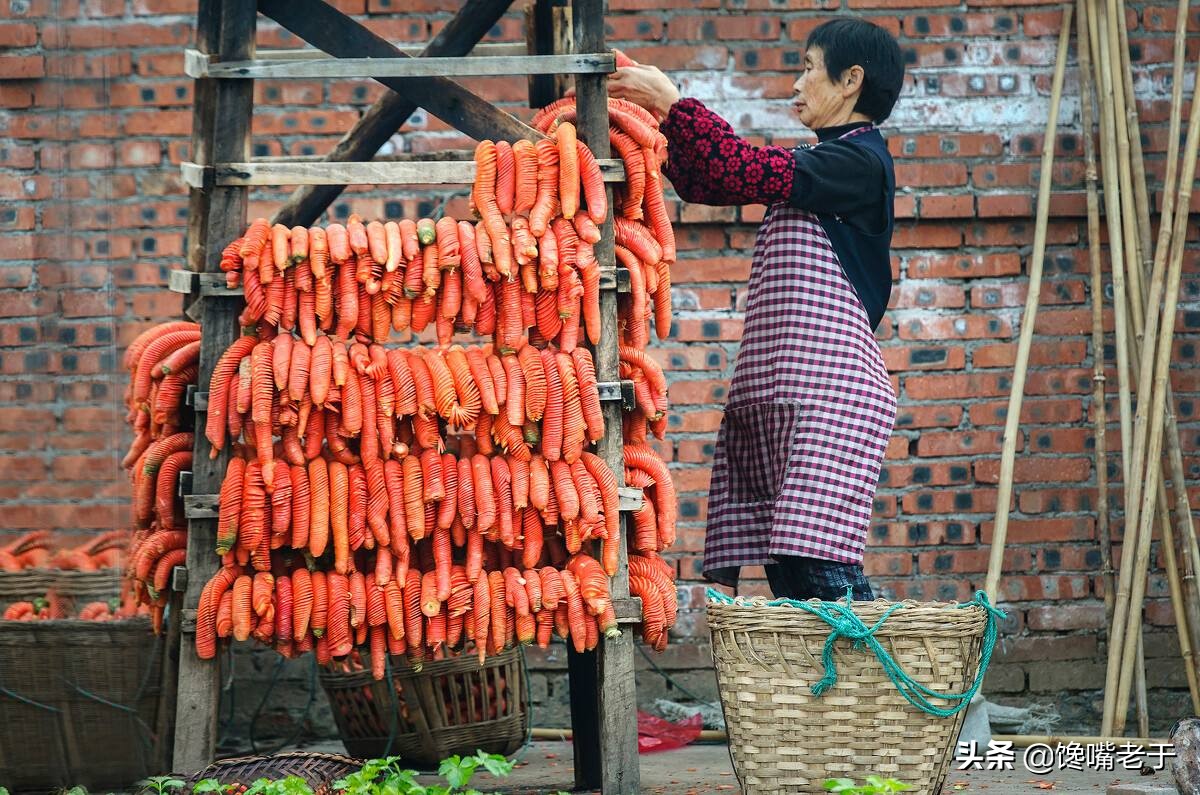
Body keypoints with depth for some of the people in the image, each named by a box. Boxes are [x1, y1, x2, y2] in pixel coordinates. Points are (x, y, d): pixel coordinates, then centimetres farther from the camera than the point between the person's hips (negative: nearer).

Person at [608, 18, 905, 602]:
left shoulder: (860, 160, -6)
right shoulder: (816, 164, 22)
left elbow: (752, 173, -18)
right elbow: (704, 182, 24)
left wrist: (672, 102, -12)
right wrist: (658, 113, 15)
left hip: (830, 394, -9)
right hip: (776, 391, 9)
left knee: (817, 561, -16)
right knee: (782, 562, 4)